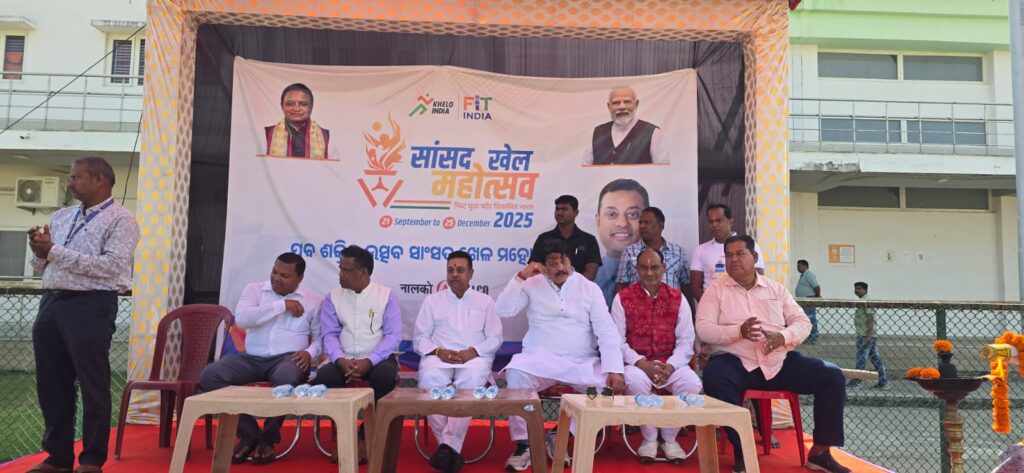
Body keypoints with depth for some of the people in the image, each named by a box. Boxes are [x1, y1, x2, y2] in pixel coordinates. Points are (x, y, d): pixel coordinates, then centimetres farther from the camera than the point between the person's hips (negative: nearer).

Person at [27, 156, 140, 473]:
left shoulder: (120, 220, -5)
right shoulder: (60, 217, 17)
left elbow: (111, 266, -18)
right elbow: (43, 265, 21)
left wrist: (55, 251, -15)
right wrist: (39, 252, -3)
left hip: (90, 307, -7)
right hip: (51, 303, 7)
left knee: (93, 386, 1)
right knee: (51, 385, 12)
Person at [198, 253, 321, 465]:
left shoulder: (313, 300, 8)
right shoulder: (254, 289, 8)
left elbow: (320, 337, 8)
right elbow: (241, 319, -11)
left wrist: (310, 352, -15)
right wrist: (282, 305, -12)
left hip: (287, 358, -2)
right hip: (252, 358, 2)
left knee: (286, 379, -38)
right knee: (209, 376, -23)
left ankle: (268, 438, -10)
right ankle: (248, 434, -6)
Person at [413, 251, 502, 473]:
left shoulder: (485, 301, 17)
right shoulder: (432, 300, 18)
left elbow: (495, 338, 8)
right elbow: (419, 338, 11)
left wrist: (472, 352, -11)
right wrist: (438, 351, -10)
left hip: (474, 357, 0)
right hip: (439, 357, 1)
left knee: (472, 380, -37)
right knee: (430, 379, -35)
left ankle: (448, 445, -37)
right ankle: (452, 447, -30)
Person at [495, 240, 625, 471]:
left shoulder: (589, 288, 4)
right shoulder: (532, 285, 5)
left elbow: (607, 332, -3)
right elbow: (502, 310, -5)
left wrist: (614, 370, -16)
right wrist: (521, 277, -11)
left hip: (582, 363, 1)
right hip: (540, 359, -1)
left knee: (610, 384, -25)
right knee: (515, 372, -31)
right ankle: (523, 443, -18)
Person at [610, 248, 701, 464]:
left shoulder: (678, 298, 6)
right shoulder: (623, 298, 0)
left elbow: (686, 340, 0)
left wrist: (670, 366, -16)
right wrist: (641, 363, -19)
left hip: (671, 364, 2)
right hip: (637, 363, -2)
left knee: (691, 382, -27)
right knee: (636, 381, -35)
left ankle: (670, 437, -2)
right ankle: (649, 438, -8)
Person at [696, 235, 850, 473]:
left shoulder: (776, 288, 14)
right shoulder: (716, 290, 4)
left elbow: (803, 322, 9)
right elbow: (703, 329, -7)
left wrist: (783, 337, -14)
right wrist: (738, 331, -24)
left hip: (780, 362, 4)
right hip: (735, 363, -3)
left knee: (831, 375, -14)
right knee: (714, 377, -36)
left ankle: (820, 452, -3)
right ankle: (742, 451, -21)